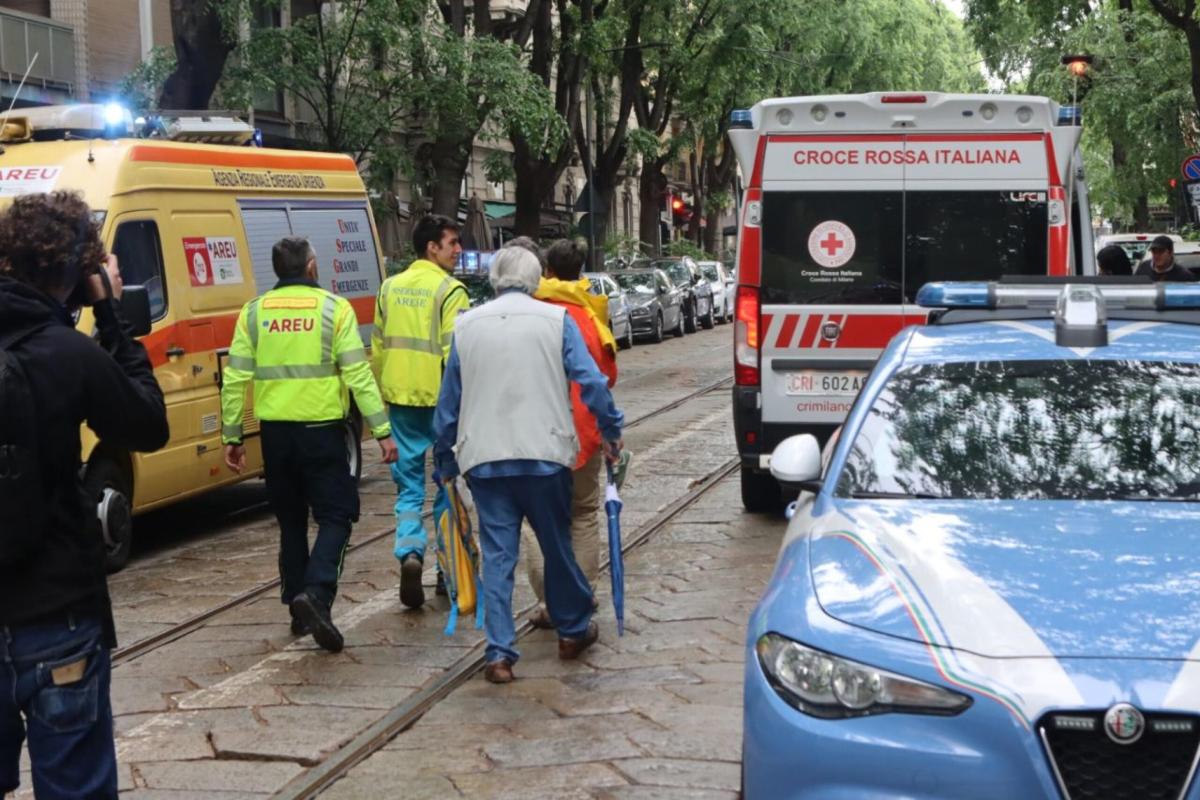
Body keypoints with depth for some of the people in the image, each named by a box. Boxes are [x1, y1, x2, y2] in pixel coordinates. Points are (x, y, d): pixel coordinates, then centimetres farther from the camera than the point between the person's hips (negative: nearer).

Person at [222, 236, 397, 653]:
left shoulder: (254, 312, 4)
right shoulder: (334, 308, -5)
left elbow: (235, 379, 3)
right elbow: (358, 375, -9)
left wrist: (232, 436, 11)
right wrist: (382, 431, -6)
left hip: (276, 431, 4)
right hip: (322, 428, -3)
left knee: (291, 520, 16)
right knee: (335, 516, 2)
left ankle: (298, 609, 19)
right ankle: (316, 594, -19)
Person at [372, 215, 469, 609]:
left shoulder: (390, 288, 10)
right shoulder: (450, 290, -9)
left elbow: (379, 347, 15)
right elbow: (456, 351, -16)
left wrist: (381, 395, 23)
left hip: (400, 398, 5)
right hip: (439, 398, -4)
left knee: (409, 481, 9)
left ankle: (410, 552, -13)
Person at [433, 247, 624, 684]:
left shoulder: (466, 325, 7)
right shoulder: (555, 319, 0)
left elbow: (448, 400, 11)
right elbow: (591, 381, -6)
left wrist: (445, 459, 19)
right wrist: (611, 430, 6)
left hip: (484, 458, 1)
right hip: (544, 452, -1)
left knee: (497, 556, 4)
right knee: (557, 544, 15)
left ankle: (499, 653, -1)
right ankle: (573, 629, 28)